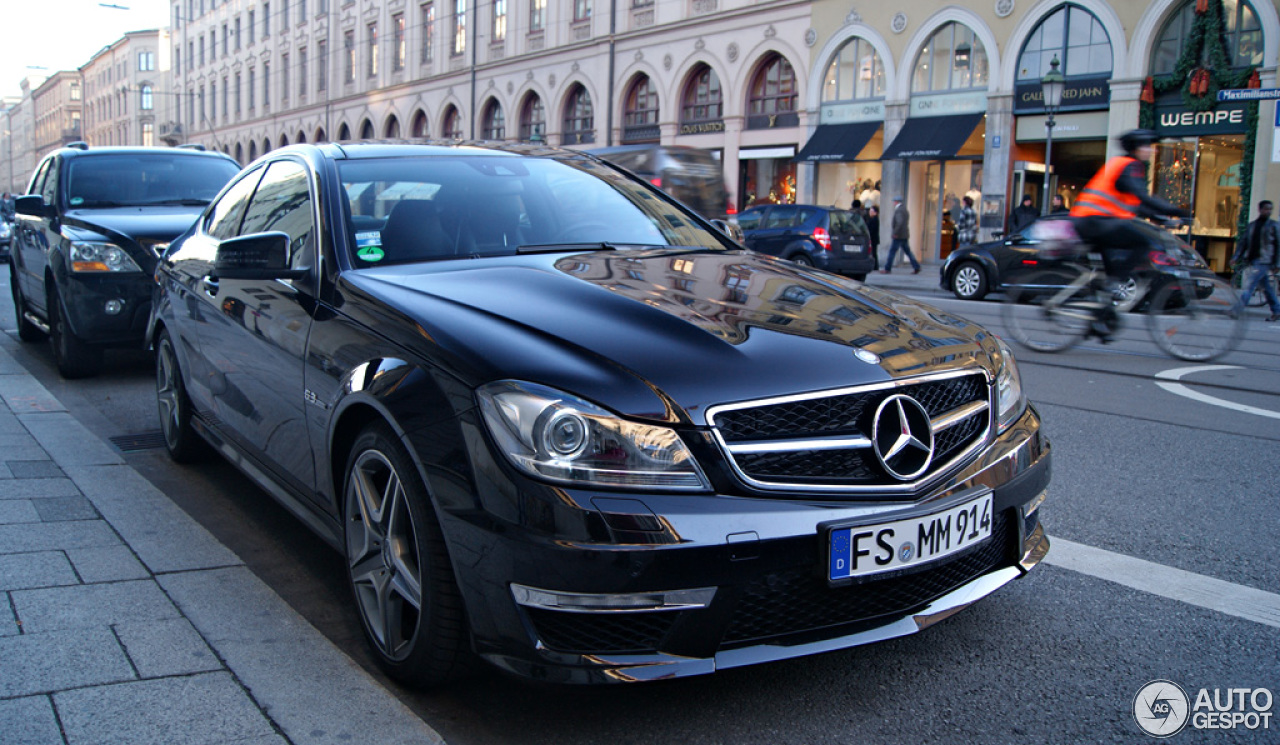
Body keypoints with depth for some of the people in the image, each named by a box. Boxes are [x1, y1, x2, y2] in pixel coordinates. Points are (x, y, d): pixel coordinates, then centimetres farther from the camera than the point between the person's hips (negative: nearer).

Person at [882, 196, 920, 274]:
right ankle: (916, 267, 8)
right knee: (907, 251, 11)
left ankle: (887, 269, -3)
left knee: (892, 251, -4)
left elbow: (900, 222, -27)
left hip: (898, 236, -9)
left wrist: (895, 233, -23)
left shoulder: (898, 210, -15)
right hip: (904, 235, 9)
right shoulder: (904, 210, 16)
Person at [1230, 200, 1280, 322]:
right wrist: (1236, 257, 2)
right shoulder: (1252, 225, 13)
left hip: (1263, 262, -5)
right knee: (1266, 287, 12)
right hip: (1251, 261, 5)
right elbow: (1243, 242, 13)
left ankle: (1237, 310, -17)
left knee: (1248, 286, -14)